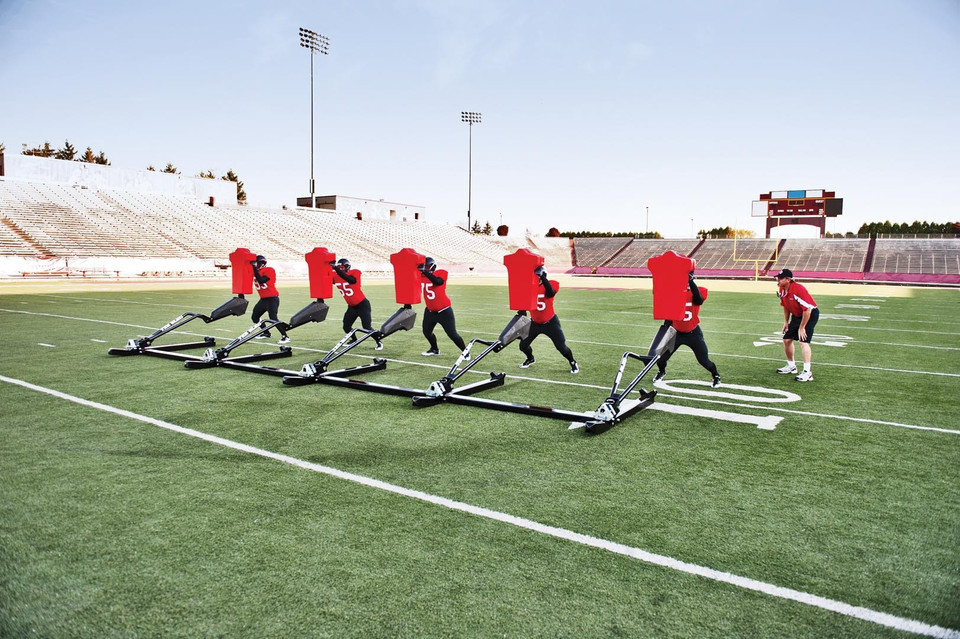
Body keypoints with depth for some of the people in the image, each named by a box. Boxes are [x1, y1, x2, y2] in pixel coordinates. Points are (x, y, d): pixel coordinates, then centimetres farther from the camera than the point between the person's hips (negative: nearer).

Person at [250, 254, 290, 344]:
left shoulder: (269, 270, -14)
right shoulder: (256, 271, 10)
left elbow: (261, 280, -24)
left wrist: (255, 268, -21)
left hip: (272, 298, -9)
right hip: (263, 299, 9)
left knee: (273, 319, -19)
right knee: (254, 317, 16)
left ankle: (285, 337, -13)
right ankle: (266, 333, 31)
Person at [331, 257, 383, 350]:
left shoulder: (354, 273, -20)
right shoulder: (335, 276, -2)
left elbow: (350, 280, -40)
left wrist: (337, 269, -43)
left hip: (362, 305, -7)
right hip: (351, 307, 7)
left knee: (367, 327, -11)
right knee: (346, 327, 12)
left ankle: (379, 342, 9)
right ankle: (354, 340, 39)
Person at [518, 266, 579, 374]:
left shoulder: (550, 284, -15)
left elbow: (550, 294, -36)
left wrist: (543, 279, -38)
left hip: (550, 323, -3)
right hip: (535, 322, 3)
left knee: (561, 347, -3)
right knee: (523, 345, 4)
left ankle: (573, 363, 25)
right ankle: (530, 359, 38)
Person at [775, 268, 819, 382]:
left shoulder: (798, 289, -31)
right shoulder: (781, 290, -5)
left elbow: (807, 309, -29)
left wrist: (802, 328, -25)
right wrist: (786, 322, 10)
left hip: (811, 314, -9)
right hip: (796, 315, 9)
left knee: (803, 341, -21)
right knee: (787, 339, 12)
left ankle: (807, 373, -22)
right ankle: (791, 366, 31)